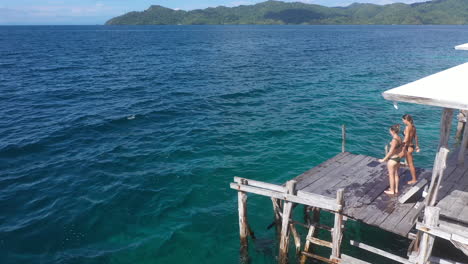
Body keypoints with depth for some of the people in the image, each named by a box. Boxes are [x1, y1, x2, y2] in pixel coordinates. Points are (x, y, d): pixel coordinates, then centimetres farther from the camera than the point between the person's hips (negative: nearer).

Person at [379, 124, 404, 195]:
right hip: (398, 158, 9)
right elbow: (401, 149, 11)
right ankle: (396, 189, 33)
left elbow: (390, 152, -25)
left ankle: (392, 191, 19)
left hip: (392, 159, -9)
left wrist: (383, 159, -17)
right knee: (396, 174, 20)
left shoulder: (394, 140, -26)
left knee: (391, 175, 7)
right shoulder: (399, 138, 1)